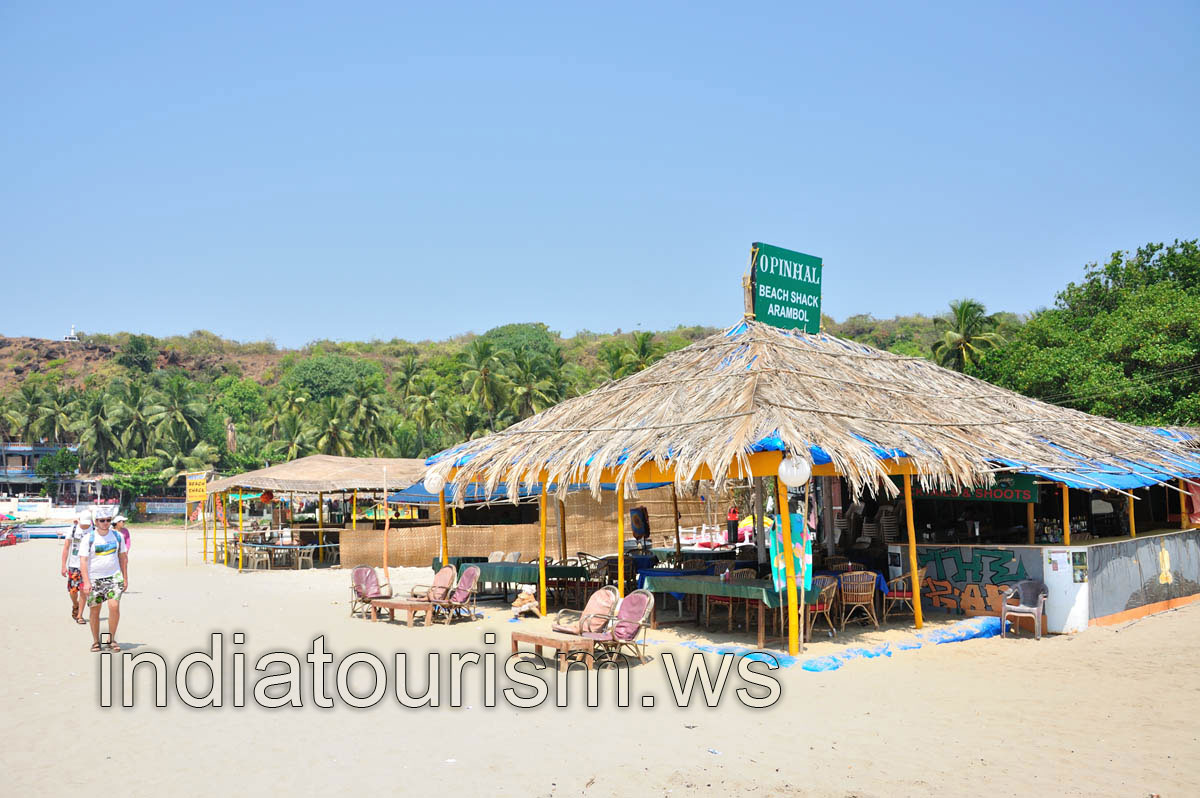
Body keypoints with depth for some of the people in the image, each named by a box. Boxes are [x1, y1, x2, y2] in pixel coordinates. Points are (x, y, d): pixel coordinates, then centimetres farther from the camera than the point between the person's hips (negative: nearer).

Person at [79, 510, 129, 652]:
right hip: (94, 578, -1)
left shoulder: (117, 536, 6)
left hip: (114, 576, 1)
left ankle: (111, 639, 1)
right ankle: (96, 641, 20)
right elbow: (83, 561, -8)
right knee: (94, 610, 4)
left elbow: (123, 557, 14)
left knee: (114, 606, -13)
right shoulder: (89, 538, -3)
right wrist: (86, 582, -17)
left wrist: (125, 578, 11)